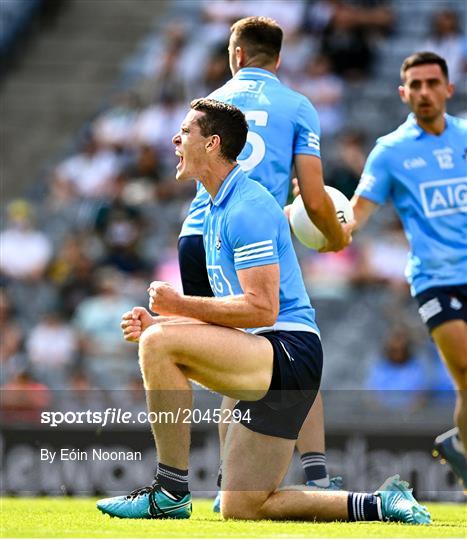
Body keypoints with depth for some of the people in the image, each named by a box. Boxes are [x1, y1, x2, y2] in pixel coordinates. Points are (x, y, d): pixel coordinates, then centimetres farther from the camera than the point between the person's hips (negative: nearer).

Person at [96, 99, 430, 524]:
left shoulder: (246, 209, -13)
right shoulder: (218, 209, 20)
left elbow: (261, 310, -21)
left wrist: (180, 304, -15)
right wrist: (159, 322, 10)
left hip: (289, 352, -10)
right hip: (268, 366, 10)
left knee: (158, 343, -25)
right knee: (242, 509, 8)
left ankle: (171, 491, -19)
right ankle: (382, 505, 12)